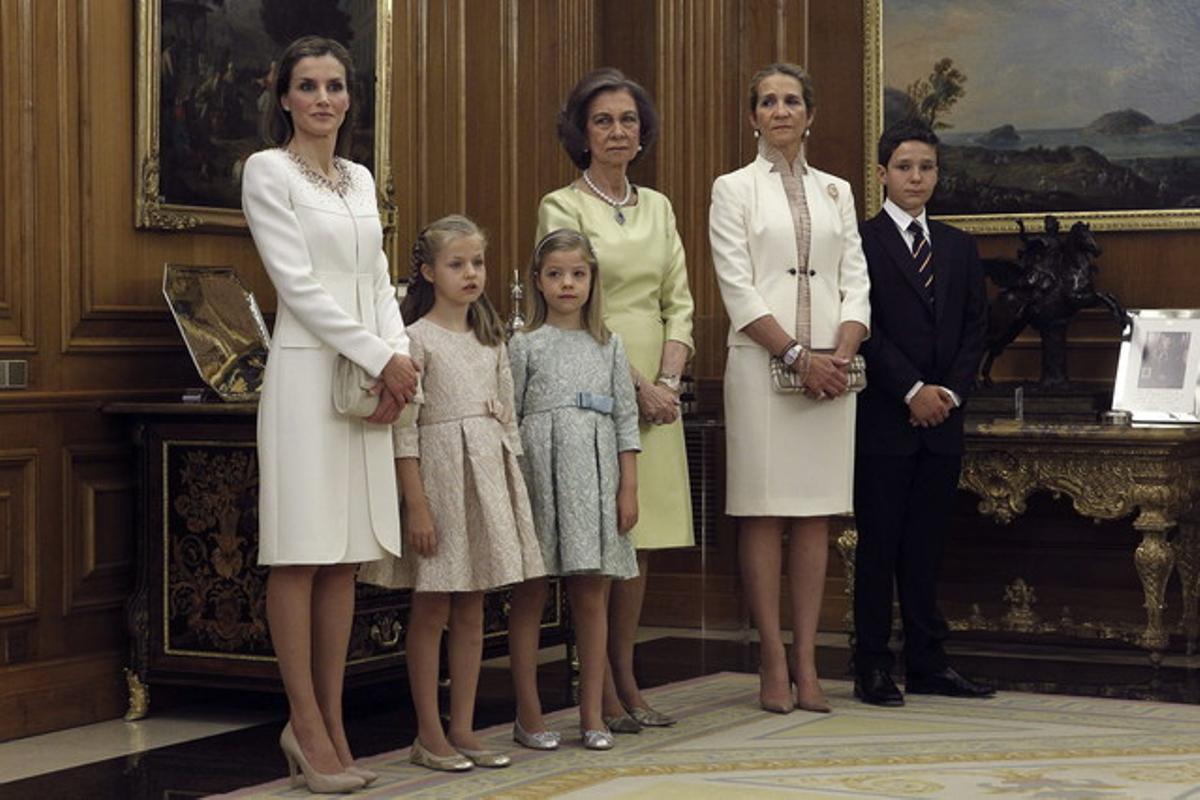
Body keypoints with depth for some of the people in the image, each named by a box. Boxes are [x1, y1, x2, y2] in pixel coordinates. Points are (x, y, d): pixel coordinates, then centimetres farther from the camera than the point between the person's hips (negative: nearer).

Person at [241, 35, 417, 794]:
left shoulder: (361, 178, 17)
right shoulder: (268, 170, -2)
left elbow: (379, 281, 15)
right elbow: (299, 283, -10)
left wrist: (400, 356, -3)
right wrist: (381, 357, -13)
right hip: (308, 371, -6)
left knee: (347, 557, 6)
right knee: (302, 554, -4)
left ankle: (329, 721, 12)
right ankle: (307, 725, 2)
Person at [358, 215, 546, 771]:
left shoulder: (492, 339, 13)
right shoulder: (418, 338, -6)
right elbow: (404, 427, -11)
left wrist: (512, 484, 11)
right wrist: (416, 503, -16)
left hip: (489, 474, 6)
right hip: (439, 470, -6)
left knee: (472, 609, 8)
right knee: (432, 608, 0)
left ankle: (463, 729, 14)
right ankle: (429, 735, 7)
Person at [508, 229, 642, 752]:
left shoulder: (609, 346, 10)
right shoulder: (525, 345, 3)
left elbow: (626, 420, 8)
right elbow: (509, 419, 2)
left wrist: (628, 489, 2)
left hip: (594, 478, 2)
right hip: (539, 478, -2)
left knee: (592, 597, 5)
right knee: (530, 595, 2)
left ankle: (592, 713, 12)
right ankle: (528, 714, 9)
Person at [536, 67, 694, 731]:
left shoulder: (657, 207, 15)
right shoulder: (562, 207, -2)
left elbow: (678, 302, 11)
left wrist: (668, 380, -4)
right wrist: (635, 386, -12)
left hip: (656, 391, 6)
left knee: (640, 539, 7)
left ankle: (627, 681, 14)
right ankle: (603, 694, 0)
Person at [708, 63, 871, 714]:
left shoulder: (836, 192, 16)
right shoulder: (734, 190, 5)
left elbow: (855, 284, 10)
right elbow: (739, 290, -5)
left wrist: (841, 354, -8)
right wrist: (798, 356, -13)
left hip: (831, 368, 3)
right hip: (762, 364, -3)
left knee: (816, 517, 3)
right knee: (763, 515, -4)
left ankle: (806, 662, 7)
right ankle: (774, 664, 1)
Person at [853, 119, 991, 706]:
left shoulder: (958, 246, 15)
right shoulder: (860, 241, -2)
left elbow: (975, 327, 11)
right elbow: (865, 328, -9)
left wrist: (949, 392, -3)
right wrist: (912, 391, -14)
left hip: (942, 416, 5)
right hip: (884, 418, -5)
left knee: (927, 543, 8)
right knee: (879, 542, -1)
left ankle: (927, 663, 14)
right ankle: (872, 667, 4)